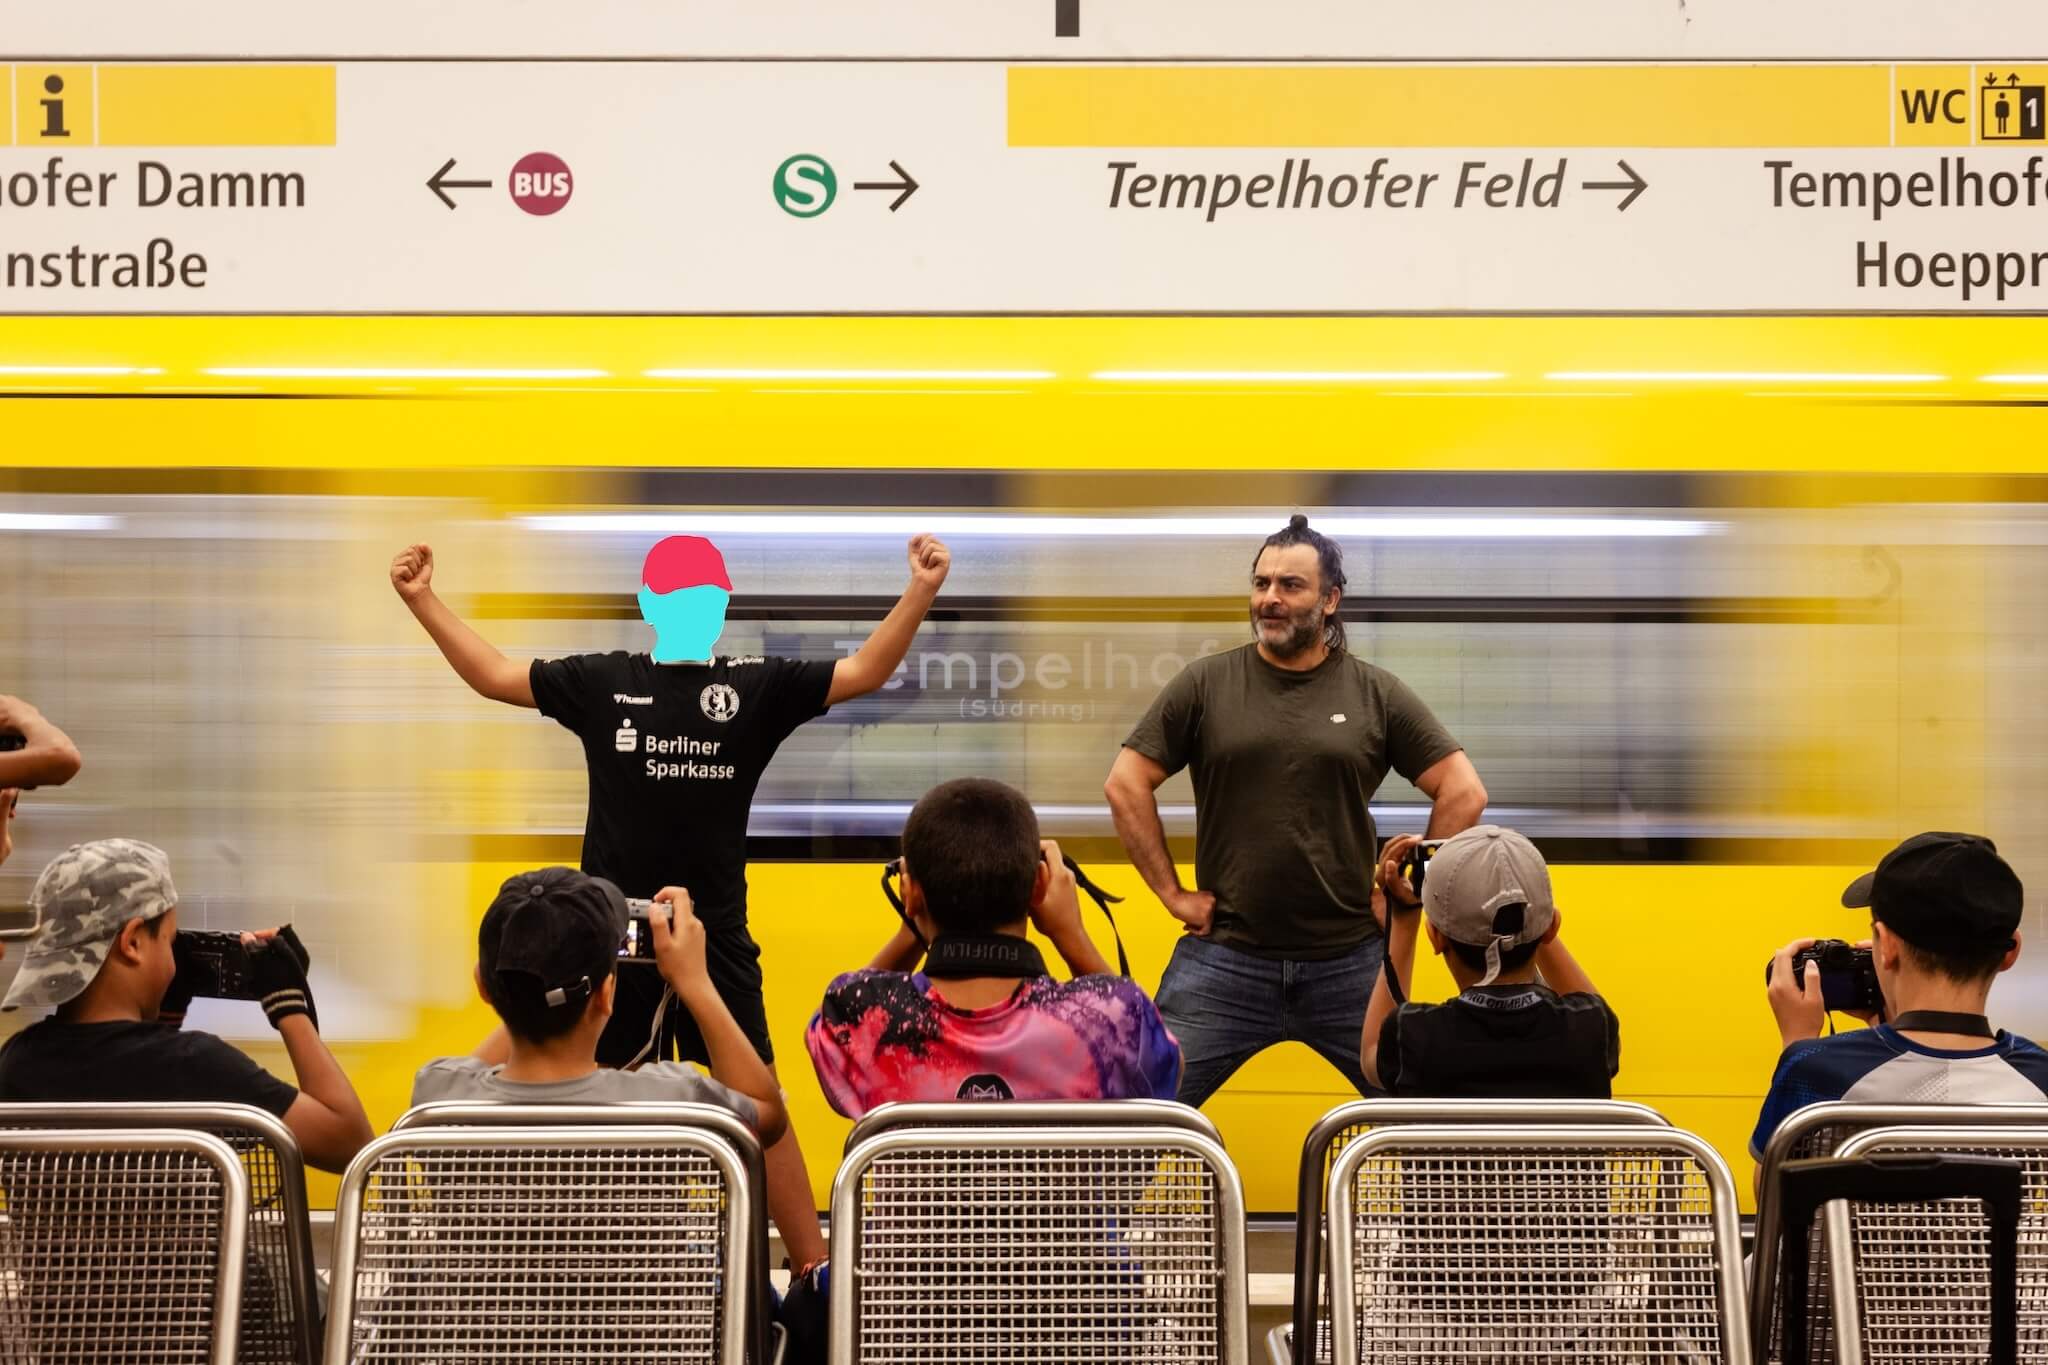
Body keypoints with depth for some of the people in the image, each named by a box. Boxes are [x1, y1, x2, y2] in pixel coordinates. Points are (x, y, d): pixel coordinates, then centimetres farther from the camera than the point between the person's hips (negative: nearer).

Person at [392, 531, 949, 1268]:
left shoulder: (757, 686, 1)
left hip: (717, 937, -1)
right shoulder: (600, 681, 2)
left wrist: (921, 590, -16)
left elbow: (864, 672, -4)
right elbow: (493, 675, 8)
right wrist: (423, 599, 2)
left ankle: (815, 1269, 10)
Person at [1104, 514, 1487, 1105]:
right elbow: (1126, 785, 4)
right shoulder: (1205, 684, 2)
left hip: (1351, 963, 1)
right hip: (1225, 958, 0)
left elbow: (1463, 792, 5)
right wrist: (1173, 893, 0)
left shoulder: (1377, 694, 3)